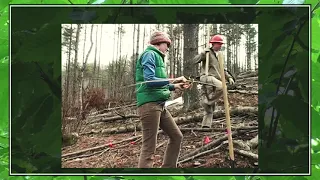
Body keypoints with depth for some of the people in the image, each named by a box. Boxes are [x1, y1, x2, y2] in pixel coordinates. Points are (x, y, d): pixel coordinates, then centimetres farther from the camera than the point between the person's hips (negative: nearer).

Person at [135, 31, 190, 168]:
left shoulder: (157, 57, 22)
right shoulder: (150, 54, -6)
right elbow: (149, 80, -19)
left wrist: (175, 86, 20)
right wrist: (172, 81, -21)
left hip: (160, 105, 10)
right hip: (149, 104, -10)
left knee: (177, 136, 15)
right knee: (149, 147, -10)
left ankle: (168, 167, 24)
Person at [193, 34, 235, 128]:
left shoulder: (219, 55, 25)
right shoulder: (208, 52, 0)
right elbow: (195, 60, -10)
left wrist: (229, 77, 16)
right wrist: (203, 54, -24)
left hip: (215, 79, 8)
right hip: (207, 77, -8)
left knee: (210, 108, 4)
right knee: (222, 87, -35)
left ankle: (206, 125, 8)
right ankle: (208, 101, -19)